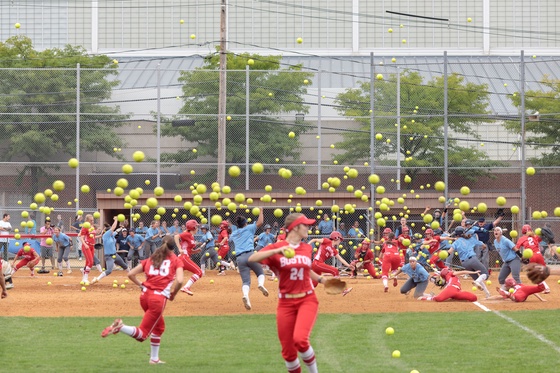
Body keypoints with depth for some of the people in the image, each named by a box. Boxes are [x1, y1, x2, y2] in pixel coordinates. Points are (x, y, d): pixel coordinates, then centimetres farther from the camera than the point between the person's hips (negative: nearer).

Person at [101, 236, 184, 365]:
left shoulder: (151, 259, 17)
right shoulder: (176, 260, 5)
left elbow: (131, 274, 10)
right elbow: (179, 281, -12)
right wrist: (173, 294, 4)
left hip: (145, 296, 6)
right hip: (159, 298, -6)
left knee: (159, 326, 28)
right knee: (142, 335, -4)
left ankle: (154, 358, 29)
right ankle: (120, 327, -29)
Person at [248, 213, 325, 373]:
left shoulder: (307, 248, 6)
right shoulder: (276, 248, -6)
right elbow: (251, 259, -23)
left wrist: (320, 279, 21)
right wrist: (277, 251, -32)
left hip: (307, 300, 1)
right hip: (286, 303, -1)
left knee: (300, 339, -24)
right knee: (288, 351, 2)